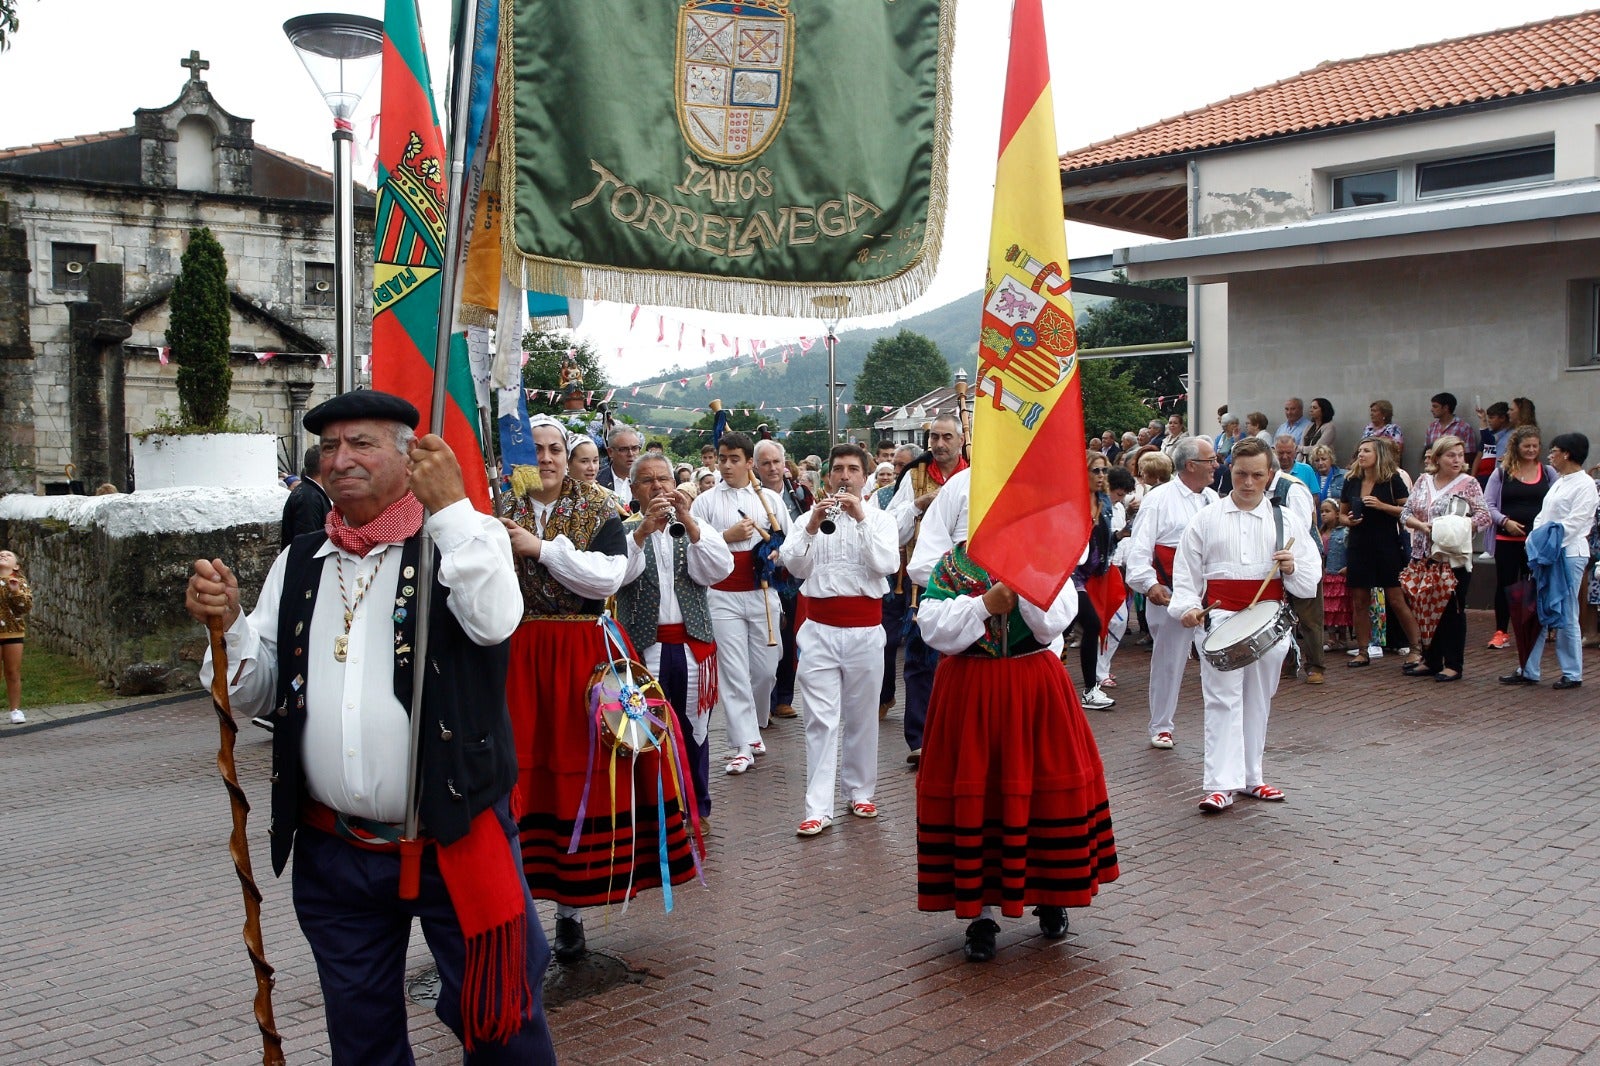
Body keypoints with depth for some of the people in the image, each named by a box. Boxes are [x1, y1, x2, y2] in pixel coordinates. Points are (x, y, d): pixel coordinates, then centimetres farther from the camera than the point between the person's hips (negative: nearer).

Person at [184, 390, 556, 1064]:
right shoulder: (298, 565, 10)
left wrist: (451, 505, -23)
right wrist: (226, 624, -9)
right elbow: (255, 694, 9)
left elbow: (494, 621, -24)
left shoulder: (464, 539, -3)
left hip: (455, 842, -4)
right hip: (332, 853, 5)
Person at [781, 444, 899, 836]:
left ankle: (860, 793, 24)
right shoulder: (809, 517, 8)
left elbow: (887, 564, -12)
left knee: (861, 717, 9)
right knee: (821, 720, -3)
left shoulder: (880, 519, 6)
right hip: (820, 630, 0)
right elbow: (794, 566, -6)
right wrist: (813, 526, -19)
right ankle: (818, 808, -4)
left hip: (865, 631, 0)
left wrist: (861, 518, -17)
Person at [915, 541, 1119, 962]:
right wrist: (984, 604, -18)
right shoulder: (951, 565, 1)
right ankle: (979, 913, 15)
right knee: (971, 797, 2)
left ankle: (1051, 896, 29)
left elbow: (1054, 623, -12)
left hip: (1035, 690, 1)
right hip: (969, 693, 0)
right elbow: (933, 629, -9)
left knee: (1044, 788, 7)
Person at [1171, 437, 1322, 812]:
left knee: (1258, 701, 12)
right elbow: (1185, 571, 4)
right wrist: (1187, 607, -11)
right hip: (1219, 617, -3)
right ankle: (1220, 784, -13)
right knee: (1223, 700, -10)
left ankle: (1249, 777, 24)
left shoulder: (1283, 520, 10)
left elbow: (1312, 572, 8)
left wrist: (1293, 567, -14)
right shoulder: (1206, 519, 6)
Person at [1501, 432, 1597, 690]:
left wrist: (1549, 542, -22)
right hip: (1547, 555, 8)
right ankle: (1528, 671, 11)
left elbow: (1575, 522, -17)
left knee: (1566, 616, -2)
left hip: (1569, 555, -8)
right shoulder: (1559, 483, 19)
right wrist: (1532, 541, 2)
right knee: (1537, 613, 7)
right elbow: (1542, 517, 17)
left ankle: (1572, 674, 9)